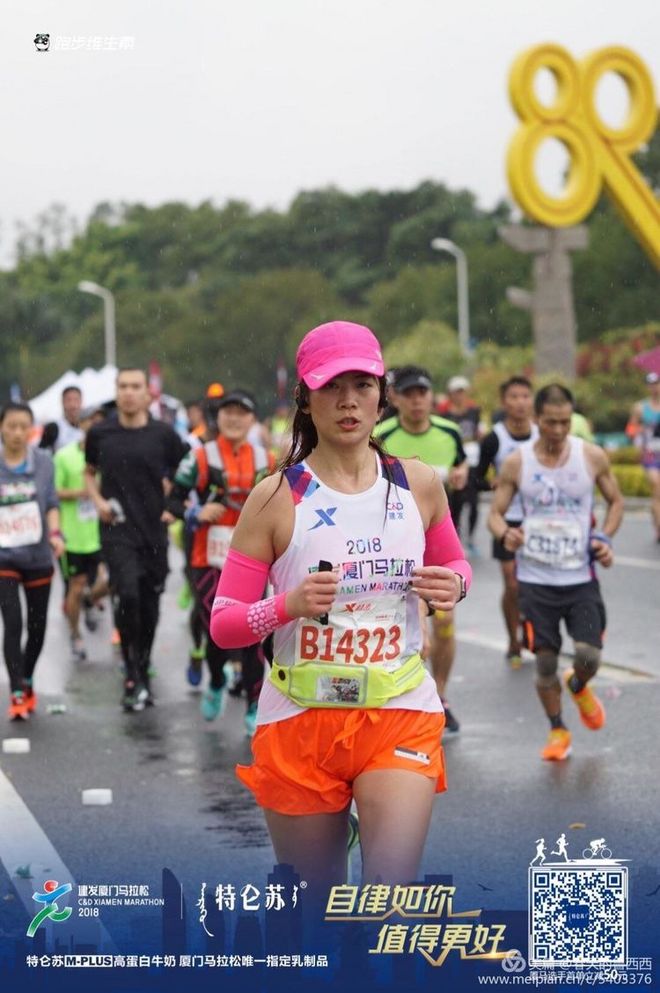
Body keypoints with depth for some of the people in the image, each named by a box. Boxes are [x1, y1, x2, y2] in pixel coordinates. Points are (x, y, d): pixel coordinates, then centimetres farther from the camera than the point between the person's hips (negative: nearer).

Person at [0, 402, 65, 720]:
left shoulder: (43, 462, 0)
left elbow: (51, 503, 2)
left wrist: (55, 533, -14)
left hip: (38, 557, 2)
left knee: (37, 627, 10)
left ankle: (27, 683, 33)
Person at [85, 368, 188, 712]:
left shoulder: (163, 434, -1)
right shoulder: (100, 433, 3)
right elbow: (89, 472, 18)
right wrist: (98, 500, 1)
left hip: (154, 531, 1)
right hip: (117, 530, -1)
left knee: (149, 605, 10)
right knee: (127, 595, -21)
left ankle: (143, 675, 30)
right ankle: (133, 674, -11)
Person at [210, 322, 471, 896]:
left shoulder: (420, 485, 3)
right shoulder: (277, 497, -5)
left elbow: (454, 563, 20)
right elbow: (223, 625, -5)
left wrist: (453, 584, -4)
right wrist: (290, 604, -24)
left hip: (400, 714, 1)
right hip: (299, 719, -1)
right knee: (315, 905, 12)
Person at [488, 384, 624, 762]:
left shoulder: (593, 457, -4)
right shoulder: (516, 463, -5)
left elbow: (616, 501, 11)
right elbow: (496, 513, 1)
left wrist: (605, 538, -6)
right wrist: (505, 533, -21)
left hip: (581, 575, 0)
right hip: (536, 578, 0)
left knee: (589, 656, -10)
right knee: (545, 661, 3)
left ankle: (579, 687, 28)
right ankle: (558, 731, 26)